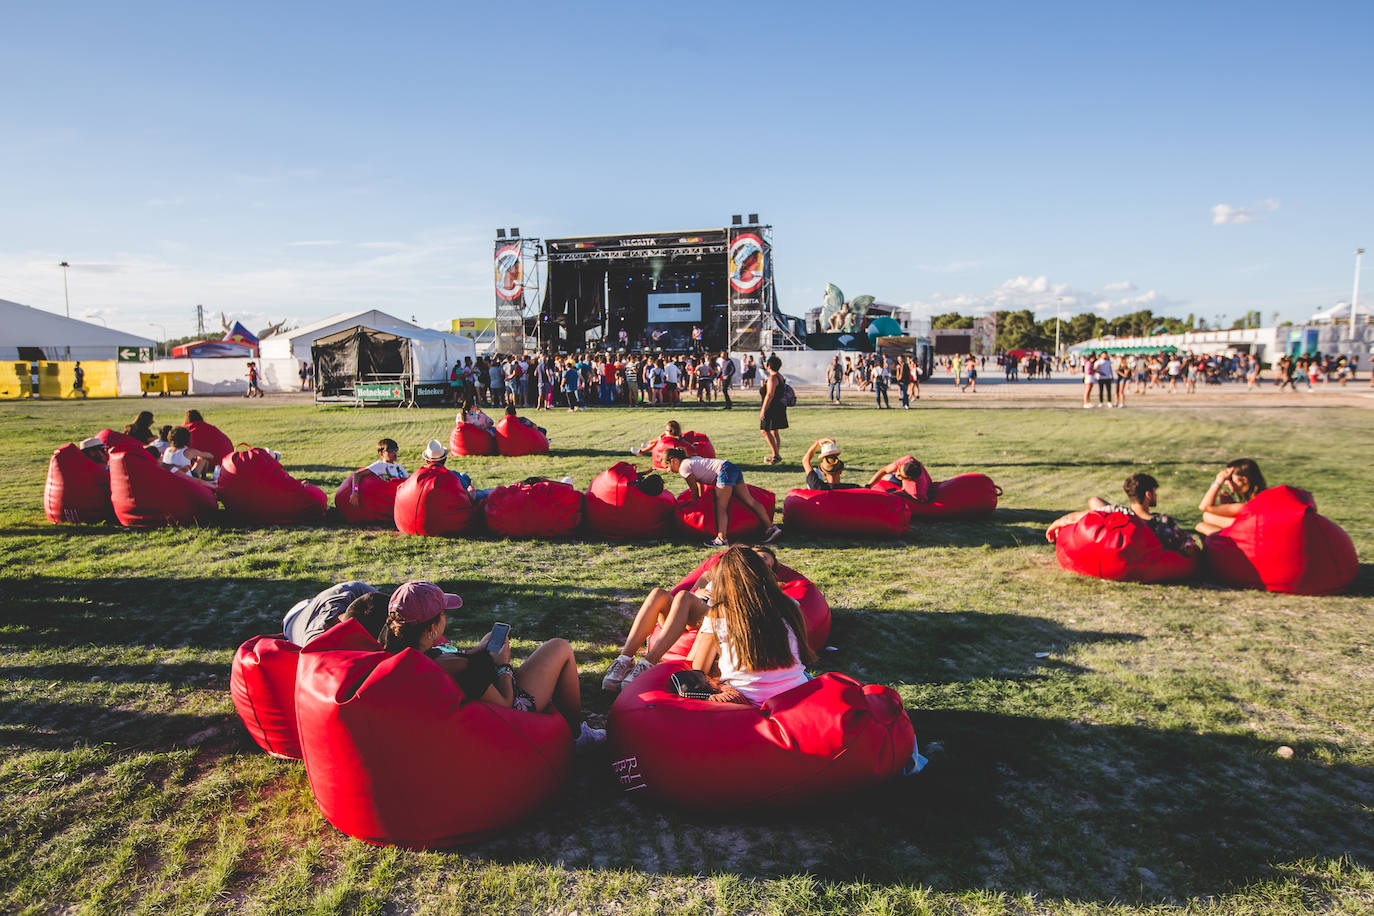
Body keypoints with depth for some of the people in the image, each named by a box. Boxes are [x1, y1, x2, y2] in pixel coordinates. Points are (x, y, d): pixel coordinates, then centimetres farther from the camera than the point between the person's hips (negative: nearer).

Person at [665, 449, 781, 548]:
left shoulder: (683, 467, -4)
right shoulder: (690, 460, 23)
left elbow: (694, 489, -1)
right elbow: (698, 484, 30)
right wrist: (699, 498, 36)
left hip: (725, 471, -9)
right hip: (733, 468, 9)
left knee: (721, 507, -11)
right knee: (749, 500, 6)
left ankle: (722, 539, -18)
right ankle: (771, 528, 6)